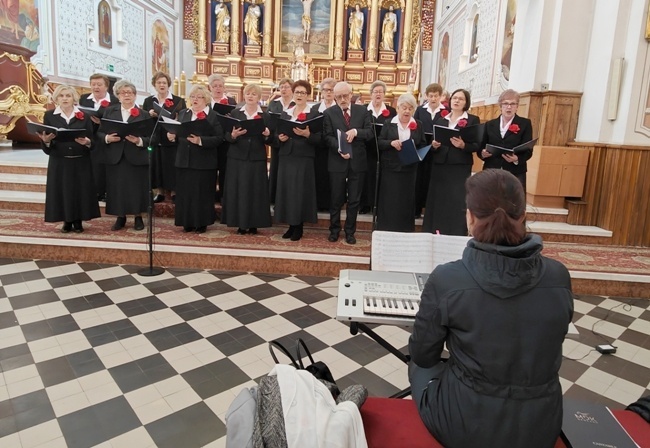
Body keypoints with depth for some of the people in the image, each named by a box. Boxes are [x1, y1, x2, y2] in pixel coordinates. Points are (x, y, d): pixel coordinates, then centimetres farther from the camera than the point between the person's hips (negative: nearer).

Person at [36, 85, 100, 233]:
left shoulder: (84, 116, 6)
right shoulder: (49, 116, 6)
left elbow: (92, 142, 1)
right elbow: (46, 148, 2)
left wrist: (87, 142, -21)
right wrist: (46, 141, -20)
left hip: (80, 162, 0)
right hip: (59, 162, 1)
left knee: (80, 190, 1)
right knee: (61, 190, 1)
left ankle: (78, 221, 14)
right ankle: (67, 222, 14)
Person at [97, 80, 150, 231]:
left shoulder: (143, 114, 3)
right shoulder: (109, 111, 10)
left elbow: (150, 137, -3)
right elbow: (99, 132, 8)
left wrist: (138, 140, -21)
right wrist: (107, 138, -13)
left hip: (136, 158, -2)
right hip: (115, 157, 2)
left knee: (136, 188, 3)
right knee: (117, 189, 5)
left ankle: (138, 217, 18)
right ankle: (120, 217, 19)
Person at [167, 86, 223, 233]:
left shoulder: (214, 116, -3)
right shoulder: (183, 113, 14)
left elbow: (219, 138, -12)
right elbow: (178, 133, 16)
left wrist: (200, 140, -22)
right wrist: (173, 136, -6)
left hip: (204, 162, -5)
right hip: (184, 160, 5)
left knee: (202, 193, 2)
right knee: (185, 193, 7)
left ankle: (201, 223, 14)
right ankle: (188, 222, 18)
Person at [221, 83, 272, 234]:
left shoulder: (266, 115, 4)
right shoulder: (235, 113, 7)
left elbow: (269, 141, 3)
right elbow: (226, 136, 2)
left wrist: (267, 135, -18)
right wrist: (233, 135, -19)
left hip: (257, 158, -1)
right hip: (237, 157, 1)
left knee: (256, 190, 0)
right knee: (237, 189, 1)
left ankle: (254, 224, 10)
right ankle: (241, 223, 10)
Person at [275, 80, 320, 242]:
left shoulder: (314, 114, 0)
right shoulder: (285, 114, 15)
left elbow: (318, 139, -6)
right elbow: (278, 133, 14)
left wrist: (307, 134, -23)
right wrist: (280, 138, -7)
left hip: (304, 158, -4)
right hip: (286, 157, 5)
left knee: (301, 191, -3)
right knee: (286, 190, 4)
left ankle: (299, 227, 7)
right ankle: (291, 225, 15)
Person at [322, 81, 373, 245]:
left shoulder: (362, 111, 6)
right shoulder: (329, 113, 2)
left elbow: (370, 132, -1)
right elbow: (328, 136, -6)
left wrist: (356, 131, -20)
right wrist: (339, 149, -23)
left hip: (358, 161, 1)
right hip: (337, 162, -1)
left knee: (354, 199, 8)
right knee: (336, 199, 8)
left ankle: (350, 231, 21)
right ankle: (334, 230, 24)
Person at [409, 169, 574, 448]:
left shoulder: (446, 280, -23)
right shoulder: (559, 277, -12)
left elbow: (422, 355, -7)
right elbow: (545, 348, 6)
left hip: (465, 425, -3)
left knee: (420, 366, 26)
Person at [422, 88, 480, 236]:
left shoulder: (473, 120, 3)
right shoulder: (439, 117, 13)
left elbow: (477, 145, -2)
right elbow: (429, 138, 11)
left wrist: (463, 145, -20)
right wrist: (433, 145, -11)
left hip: (460, 167, -3)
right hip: (439, 165, 3)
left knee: (457, 202, -6)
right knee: (436, 201, 5)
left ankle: (456, 236, 2)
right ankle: (434, 233, 15)